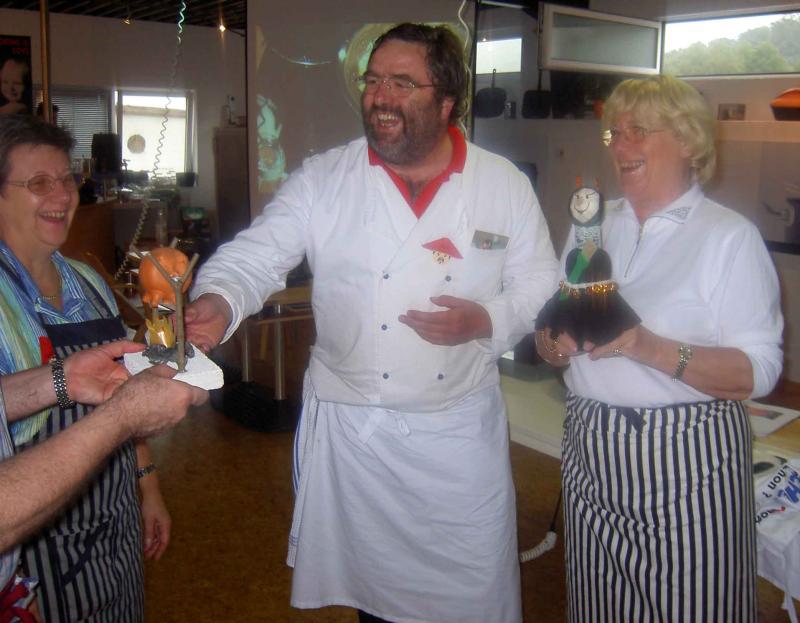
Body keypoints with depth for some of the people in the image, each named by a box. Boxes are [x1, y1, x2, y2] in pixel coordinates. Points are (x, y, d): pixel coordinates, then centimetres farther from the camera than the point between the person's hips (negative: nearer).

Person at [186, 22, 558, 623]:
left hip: (461, 431, 1)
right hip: (352, 429, 0)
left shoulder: (506, 184, -3)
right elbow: (256, 255, -11)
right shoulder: (323, 179, -5)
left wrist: (486, 321, -17)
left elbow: (540, 286, 2)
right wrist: (218, 303, -32)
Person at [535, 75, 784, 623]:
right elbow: (550, 339, 16)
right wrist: (555, 343, -7)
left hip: (688, 462, -4)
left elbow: (759, 371, -15)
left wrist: (655, 349, -28)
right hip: (591, 454, 5)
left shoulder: (729, 235, -7)